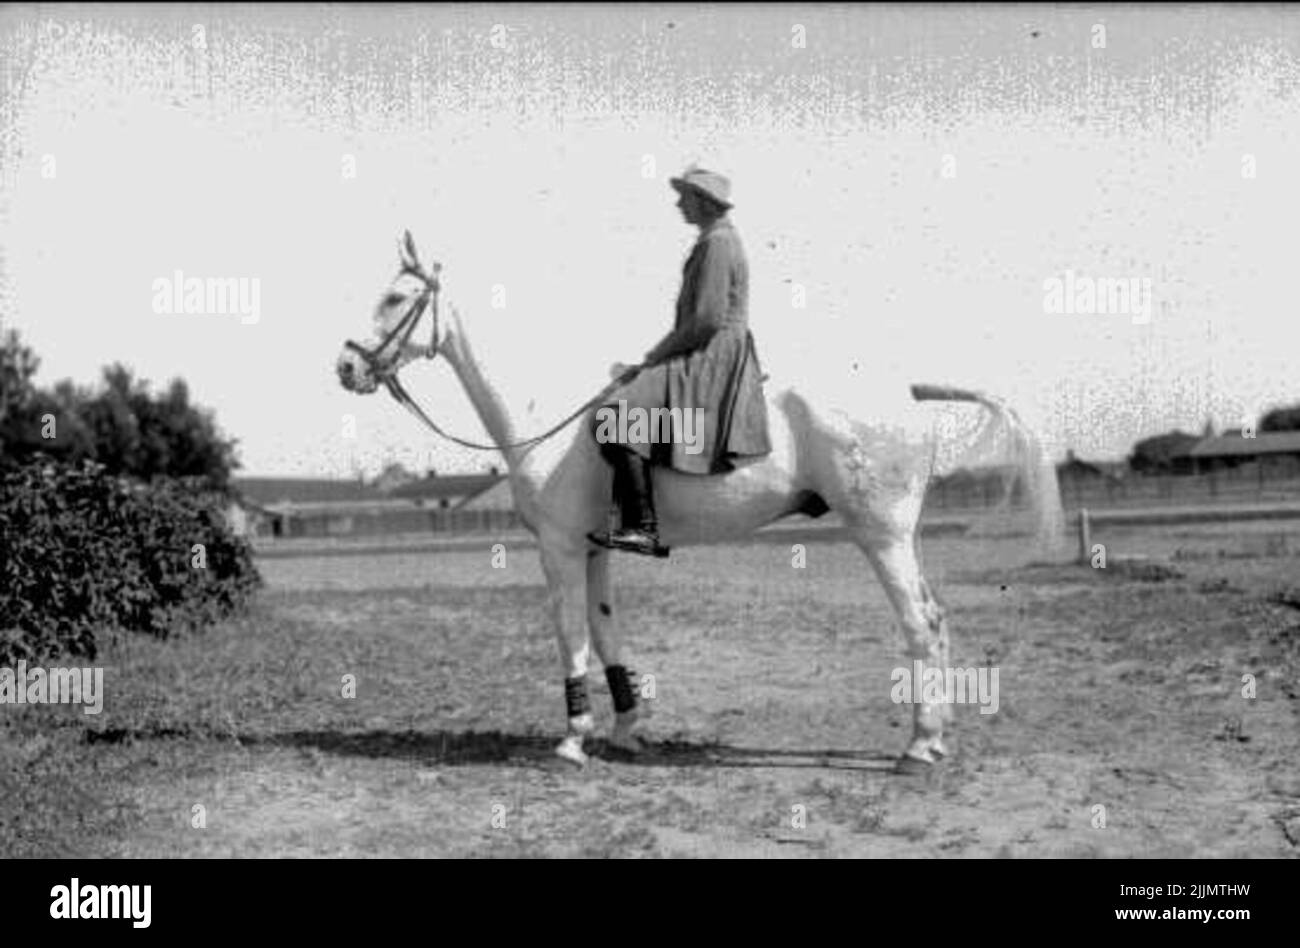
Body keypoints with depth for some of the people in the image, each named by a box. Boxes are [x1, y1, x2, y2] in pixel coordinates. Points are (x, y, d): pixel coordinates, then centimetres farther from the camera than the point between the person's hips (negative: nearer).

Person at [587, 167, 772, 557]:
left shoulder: (717, 243, -13)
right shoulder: (718, 240, 19)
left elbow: (706, 320, -20)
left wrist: (653, 358, -12)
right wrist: (656, 357, 16)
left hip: (711, 360, -11)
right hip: (707, 359, 11)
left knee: (619, 424, -21)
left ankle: (642, 527, -25)